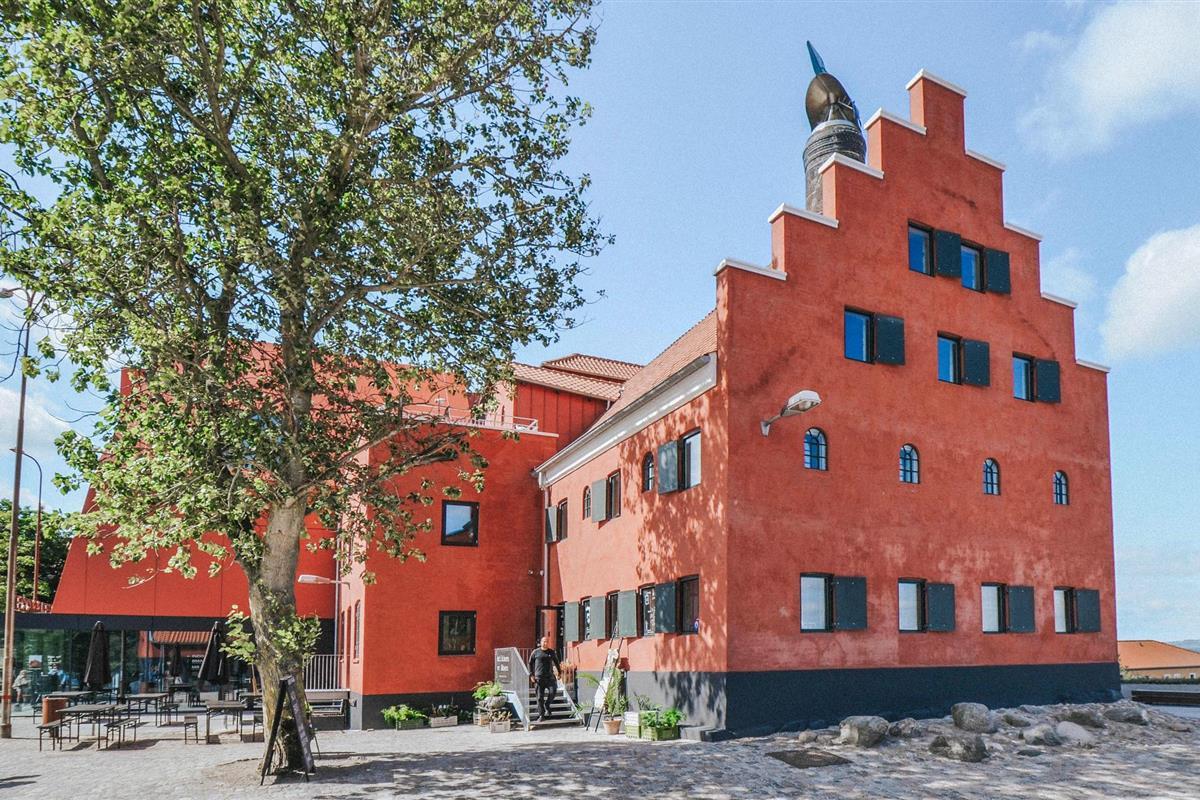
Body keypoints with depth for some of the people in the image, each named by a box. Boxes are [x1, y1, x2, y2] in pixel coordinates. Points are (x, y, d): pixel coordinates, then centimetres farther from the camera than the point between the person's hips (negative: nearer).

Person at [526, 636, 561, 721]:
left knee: (553, 692, -15)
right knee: (540, 697, -1)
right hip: (539, 677, -2)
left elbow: (556, 663, 21)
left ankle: (546, 706, 11)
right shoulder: (535, 652, 4)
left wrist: (559, 673, 16)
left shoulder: (552, 652, 11)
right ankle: (541, 715, 6)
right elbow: (530, 664, 8)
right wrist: (531, 675, 2)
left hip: (550, 676, 2)